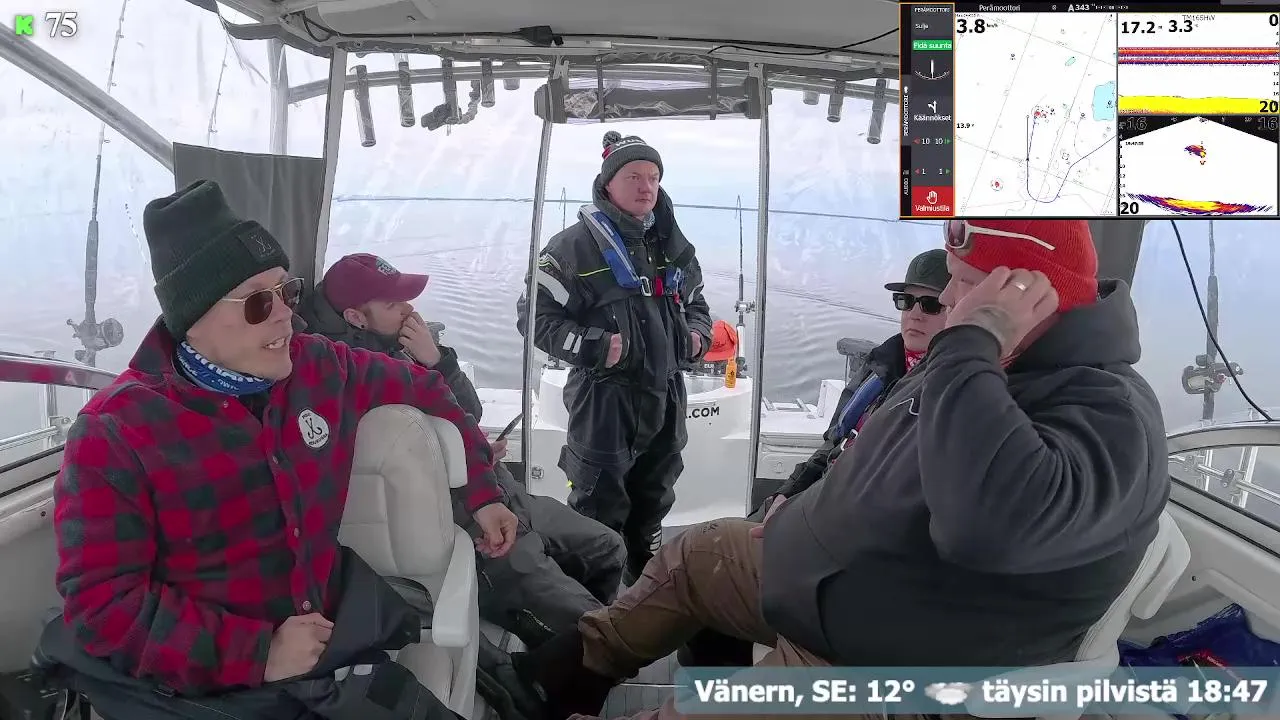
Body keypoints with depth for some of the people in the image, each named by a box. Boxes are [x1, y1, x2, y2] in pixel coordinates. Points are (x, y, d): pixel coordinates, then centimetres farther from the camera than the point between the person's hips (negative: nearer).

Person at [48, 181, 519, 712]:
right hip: (208, 691, -4)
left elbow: (422, 389, 16)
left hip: (330, 647, 5)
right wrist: (258, 655, -20)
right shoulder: (114, 433, -13)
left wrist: (481, 492, 12)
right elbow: (101, 605, -15)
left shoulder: (321, 368, 1)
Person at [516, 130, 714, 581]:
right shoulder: (577, 245, -11)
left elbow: (694, 303, 24)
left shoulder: (673, 244, 9)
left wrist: (697, 335, 2)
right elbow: (534, 314, -12)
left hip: (665, 394, 7)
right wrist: (594, 347, -22)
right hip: (604, 397, -7)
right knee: (599, 509, 1)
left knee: (653, 501, 22)